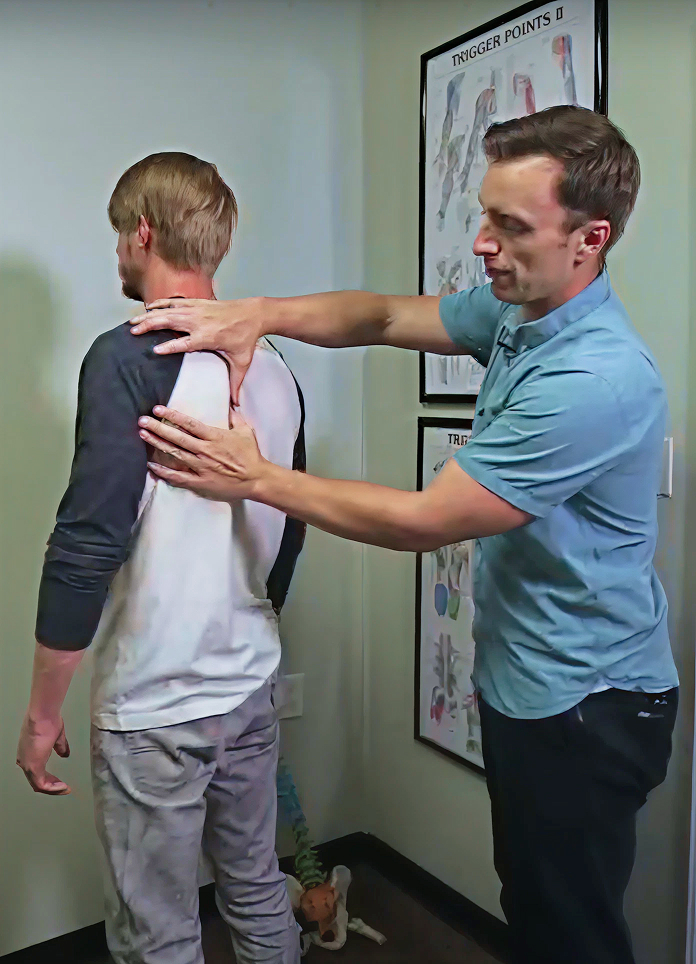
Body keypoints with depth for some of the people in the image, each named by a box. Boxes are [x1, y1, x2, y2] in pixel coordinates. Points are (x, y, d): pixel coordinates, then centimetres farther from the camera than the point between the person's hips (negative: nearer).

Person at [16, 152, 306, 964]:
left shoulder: (129, 357, -17)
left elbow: (87, 545, -22)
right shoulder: (272, 366, 4)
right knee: (259, 892, 23)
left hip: (155, 707, -7)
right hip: (252, 689, 7)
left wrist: (43, 712, -11)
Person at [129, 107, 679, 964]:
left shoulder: (597, 378, -30)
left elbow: (424, 521, -26)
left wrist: (255, 478, -18)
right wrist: (259, 313, -10)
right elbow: (385, 318, 8)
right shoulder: (515, 311, -1)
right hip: (523, 688, 8)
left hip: (585, 707, -8)